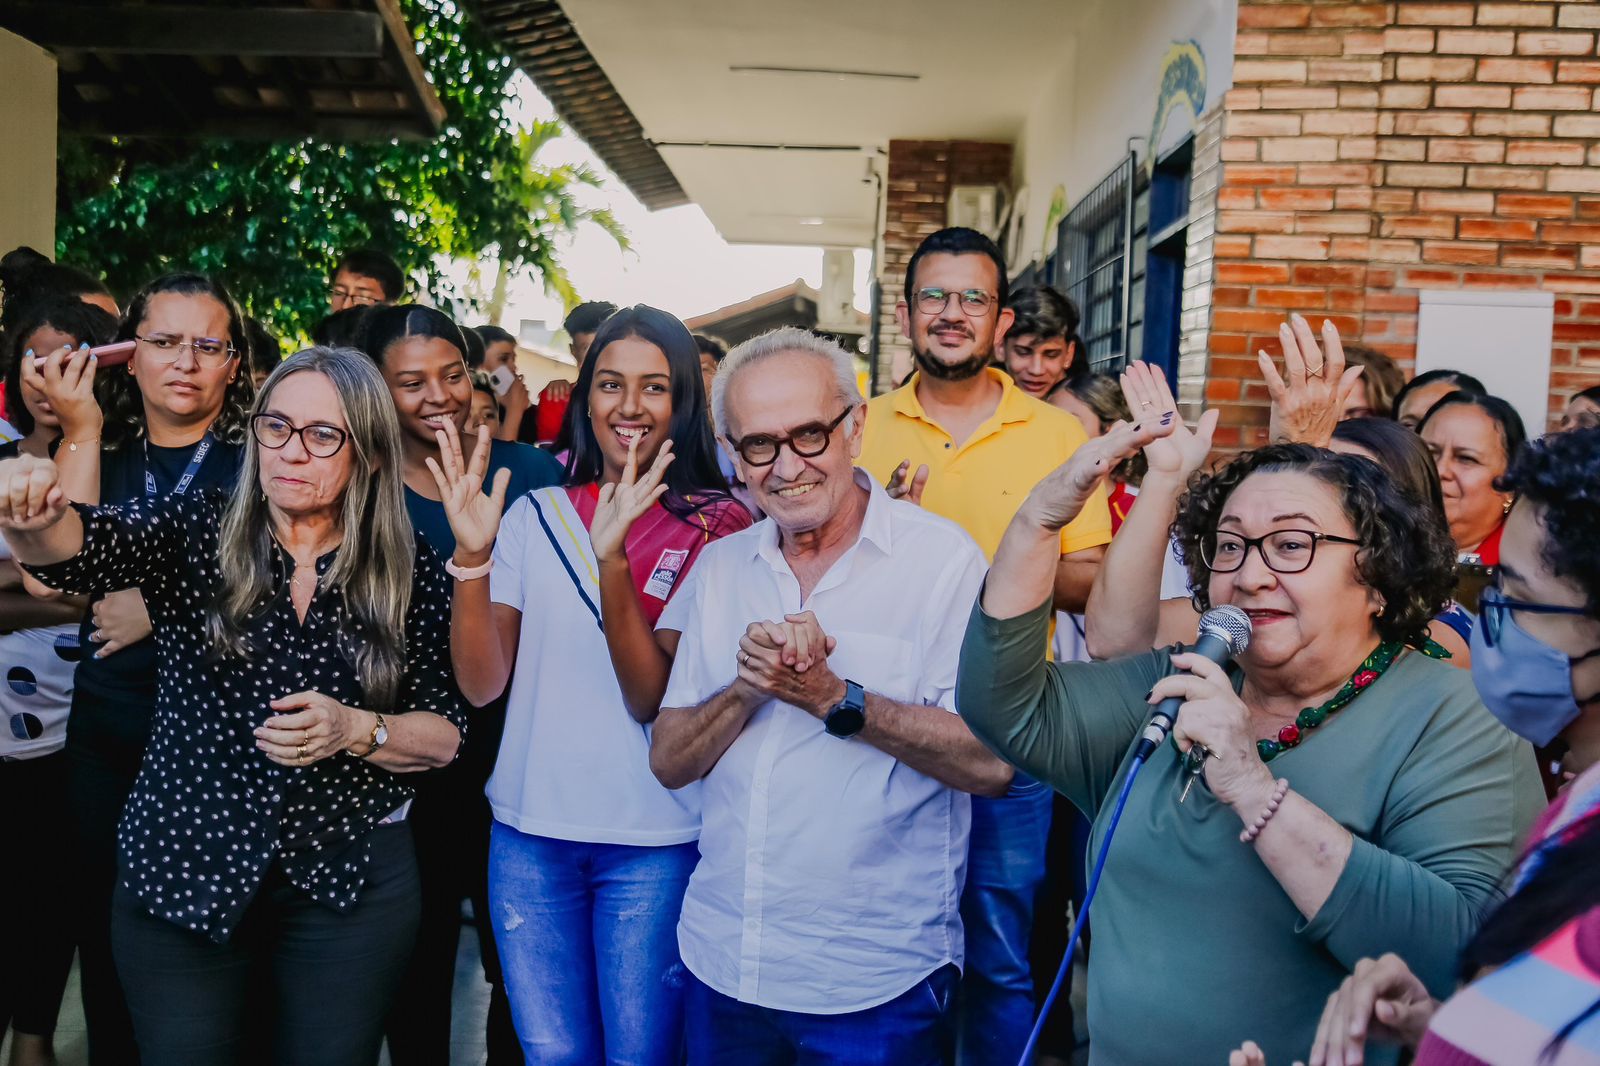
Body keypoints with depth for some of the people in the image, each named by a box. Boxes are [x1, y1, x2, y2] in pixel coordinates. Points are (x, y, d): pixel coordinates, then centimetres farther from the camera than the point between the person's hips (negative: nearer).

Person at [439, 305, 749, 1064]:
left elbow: (653, 699, -14)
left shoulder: (718, 531, -8)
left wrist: (613, 560, -27)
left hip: (654, 842, -2)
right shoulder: (534, 516, 2)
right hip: (529, 831, 3)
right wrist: (472, 555, -17)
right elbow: (481, 684, -3)